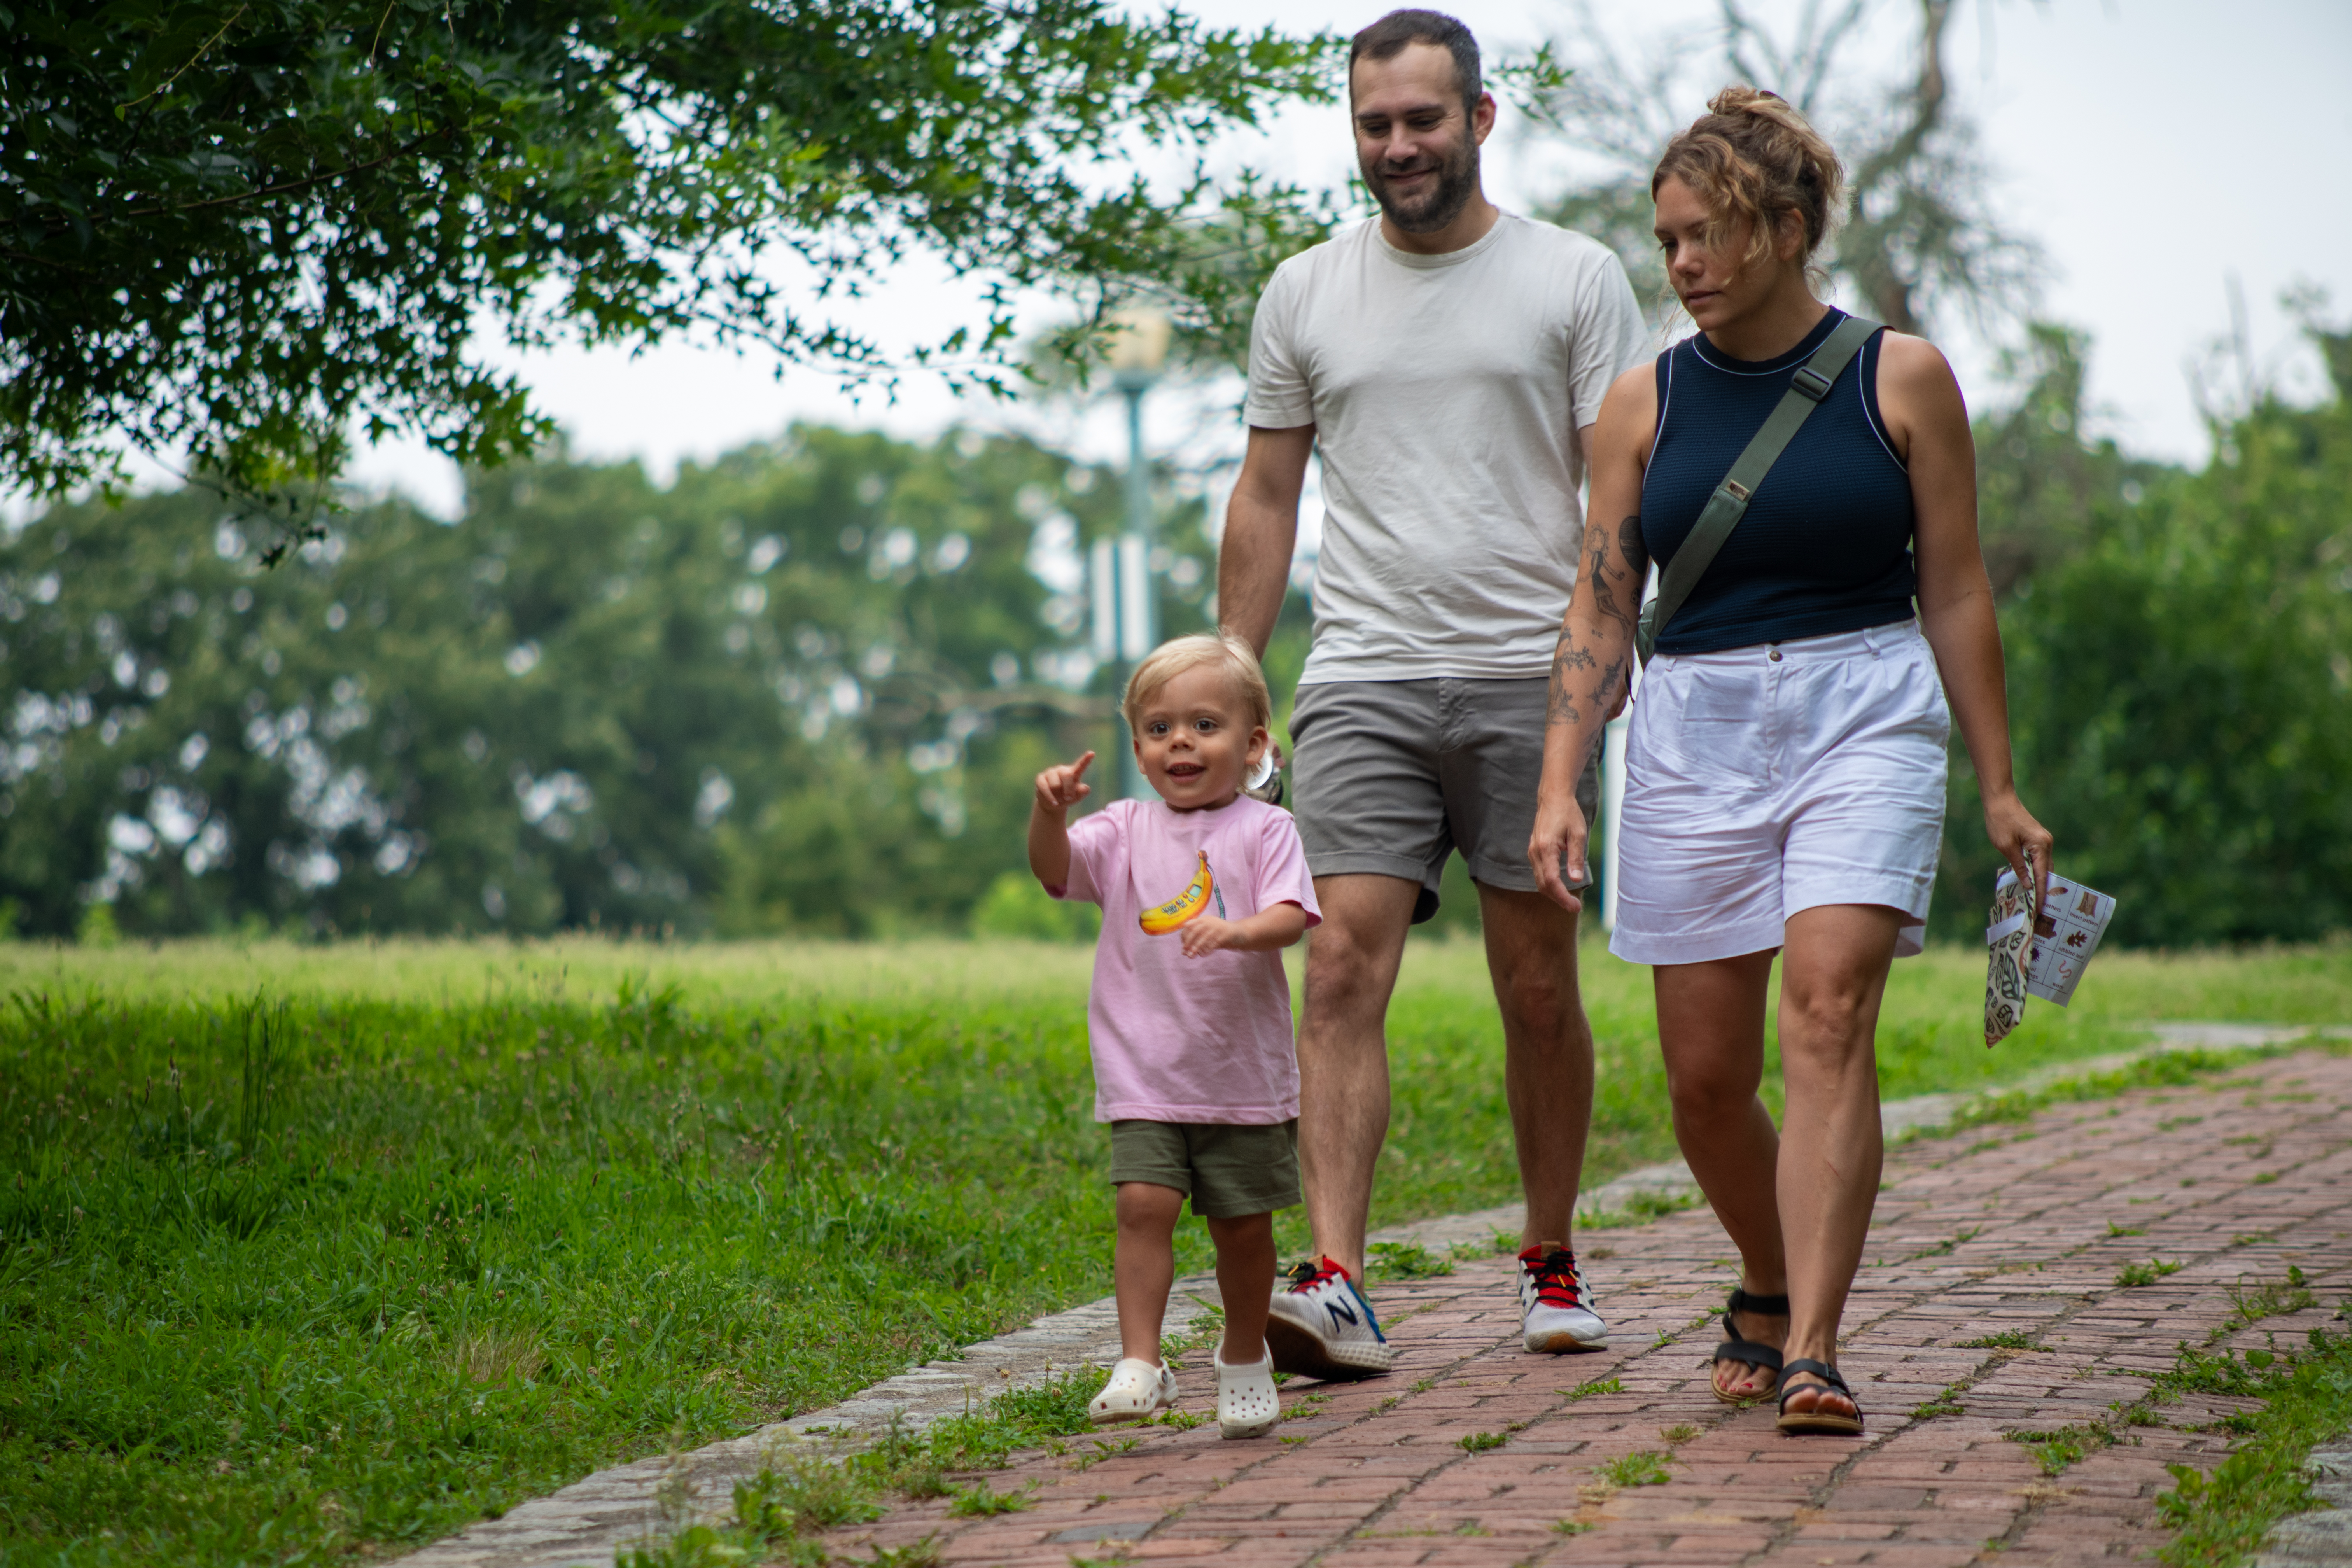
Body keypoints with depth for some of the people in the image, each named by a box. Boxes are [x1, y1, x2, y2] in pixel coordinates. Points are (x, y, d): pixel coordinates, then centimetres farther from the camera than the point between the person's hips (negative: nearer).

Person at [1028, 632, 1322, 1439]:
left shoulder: (1264, 830, 1)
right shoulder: (1126, 832, 7)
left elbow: (1289, 917, -13)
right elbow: (1054, 868, -6)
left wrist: (1236, 931, -33)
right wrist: (1050, 811, -26)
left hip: (1243, 1073, -1)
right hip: (1145, 1075, 1)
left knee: (1243, 1222, 8)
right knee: (1144, 1202, -14)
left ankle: (1244, 1360, 28)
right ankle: (1140, 1365, -16)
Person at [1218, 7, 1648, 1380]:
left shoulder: (1574, 279, 4)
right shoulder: (1307, 294, 12)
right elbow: (1266, 503, 15)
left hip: (1525, 680, -1)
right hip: (1362, 681, 1)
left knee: (1540, 994, 6)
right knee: (1346, 969, -13)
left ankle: (1553, 1263, 23)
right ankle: (1338, 1289, -19)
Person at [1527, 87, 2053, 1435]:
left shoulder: (1900, 382, 2)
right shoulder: (1646, 404, 7)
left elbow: (1957, 593, 5)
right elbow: (1600, 612, 7)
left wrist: (2000, 788, 5)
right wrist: (1560, 783, -3)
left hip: (1867, 722, -3)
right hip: (1696, 733, 3)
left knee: (1829, 1011, -21)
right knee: (1706, 1076, 3)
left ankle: (1812, 1352, -22)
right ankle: (1771, 1286, 31)